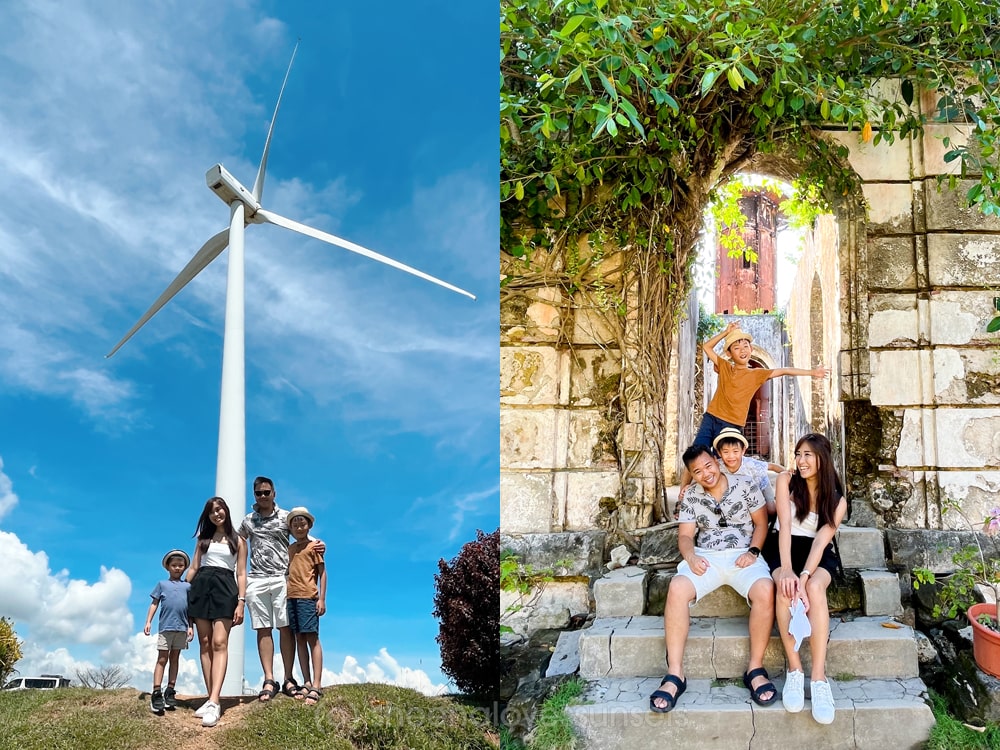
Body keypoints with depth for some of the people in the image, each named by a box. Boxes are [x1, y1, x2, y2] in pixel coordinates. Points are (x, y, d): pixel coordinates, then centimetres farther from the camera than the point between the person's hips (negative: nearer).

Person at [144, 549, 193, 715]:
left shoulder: (187, 586, 12)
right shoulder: (162, 584, 9)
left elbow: (190, 608, 12)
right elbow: (154, 604, 7)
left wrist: (190, 627, 6)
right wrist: (148, 622, -2)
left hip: (181, 628, 2)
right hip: (165, 627, -2)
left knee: (174, 659, 7)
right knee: (162, 659, -4)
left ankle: (170, 692, 12)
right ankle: (156, 694, -7)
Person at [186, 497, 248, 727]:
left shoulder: (238, 541, 11)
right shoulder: (203, 540, 18)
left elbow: (241, 573, 4)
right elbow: (193, 568, 16)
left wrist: (241, 601, -7)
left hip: (225, 589, -4)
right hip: (201, 587, 4)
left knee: (219, 643, -16)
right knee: (205, 644, -2)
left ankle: (214, 702, -29)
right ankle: (211, 699, 0)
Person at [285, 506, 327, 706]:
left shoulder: (314, 546, 2)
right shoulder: (289, 549, 17)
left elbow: (322, 573, -1)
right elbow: (288, 573, 19)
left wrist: (322, 598, -9)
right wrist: (284, 596, 9)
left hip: (308, 596, -6)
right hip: (291, 597, 6)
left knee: (312, 638, -9)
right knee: (299, 639, 5)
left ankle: (316, 686, -13)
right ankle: (307, 683, 7)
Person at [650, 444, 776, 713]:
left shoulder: (744, 486, 3)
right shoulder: (691, 497, 8)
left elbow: (761, 523, 7)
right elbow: (685, 535, 6)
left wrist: (753, 551, -10)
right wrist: (690, 556, -16)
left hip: (743, 556, -1)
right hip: (705, 558, 1)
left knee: (765, 590, -35)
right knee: (677, 588, -31)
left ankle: (755, 669, -22)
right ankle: (675, 675, -30)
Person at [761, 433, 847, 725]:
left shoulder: (837, 501, -1)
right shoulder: (786, 481, -1)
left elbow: (821, 540, -14)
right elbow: (785, 525, -13)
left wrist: (805, 576, -31)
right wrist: (786, 570, -26)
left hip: (818, 554, 0)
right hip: (783, 548, 0)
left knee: (814, 587, -35)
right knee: (785, 587, -35)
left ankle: (819, 678, -40)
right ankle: (794, 670, -32)